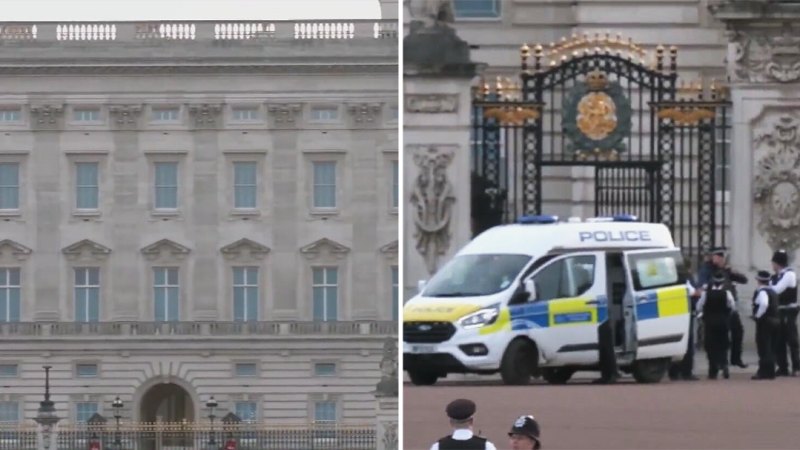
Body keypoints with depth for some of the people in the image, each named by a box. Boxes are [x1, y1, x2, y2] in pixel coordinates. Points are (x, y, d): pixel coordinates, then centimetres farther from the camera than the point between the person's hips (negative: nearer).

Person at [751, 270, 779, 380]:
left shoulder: (761, 292, -15)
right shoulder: (772, 292, 14)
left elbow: (764, 304, -32)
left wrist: (757, 315, -19)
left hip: (764, 321, -9)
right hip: (774, 320, 9)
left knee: (763, 347, -6)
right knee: (770, 348, 12)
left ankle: (764, 372, -7)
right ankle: (770, 372, 15)